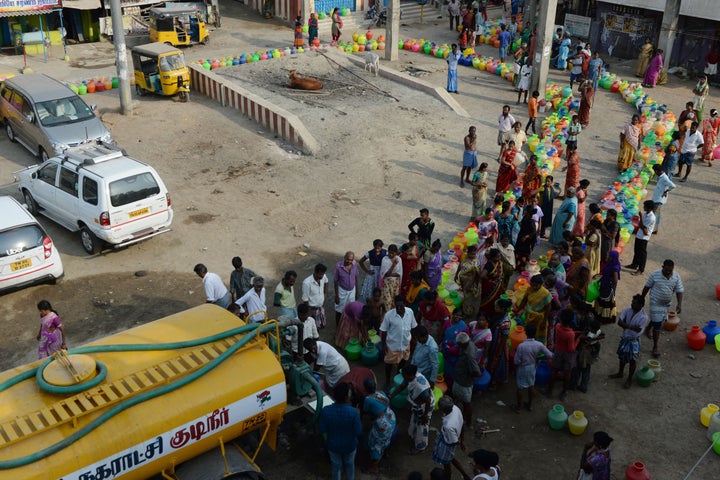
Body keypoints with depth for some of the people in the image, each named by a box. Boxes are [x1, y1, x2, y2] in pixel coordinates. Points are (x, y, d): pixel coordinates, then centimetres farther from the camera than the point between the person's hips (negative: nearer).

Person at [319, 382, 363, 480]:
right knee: (349, 464, 30)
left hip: (333, 445, 1)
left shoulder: (326, 411, -26)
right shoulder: (353, 412, -31)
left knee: (336, 466, 28)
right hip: (350, 446, -1)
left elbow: (322, 430, -14)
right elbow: (358, 432, -20)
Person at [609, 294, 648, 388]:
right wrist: (631, 326, -23)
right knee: (622, 357, 23)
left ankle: (630, 379, 31)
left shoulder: (643, 317, -25)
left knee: (632, 360, 11)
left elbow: (637, 331, -23)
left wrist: (626, 326, -18)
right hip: (624, 338, 5)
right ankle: (620, 373, 45)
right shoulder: (628, 310, -10)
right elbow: (619, 322, -13)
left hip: (634, 341, -5)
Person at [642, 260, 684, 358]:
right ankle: (655, 347, 6)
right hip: (655, 303, -4)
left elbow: (679, 291, -5)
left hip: (667, 303, 5)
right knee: (657, 325, -5)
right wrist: (642, 298, 3)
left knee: (659, 320, 25)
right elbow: (647, 287, -6)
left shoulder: (676, 276, -10)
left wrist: (679, 304, -16)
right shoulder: (655, 275, -19)